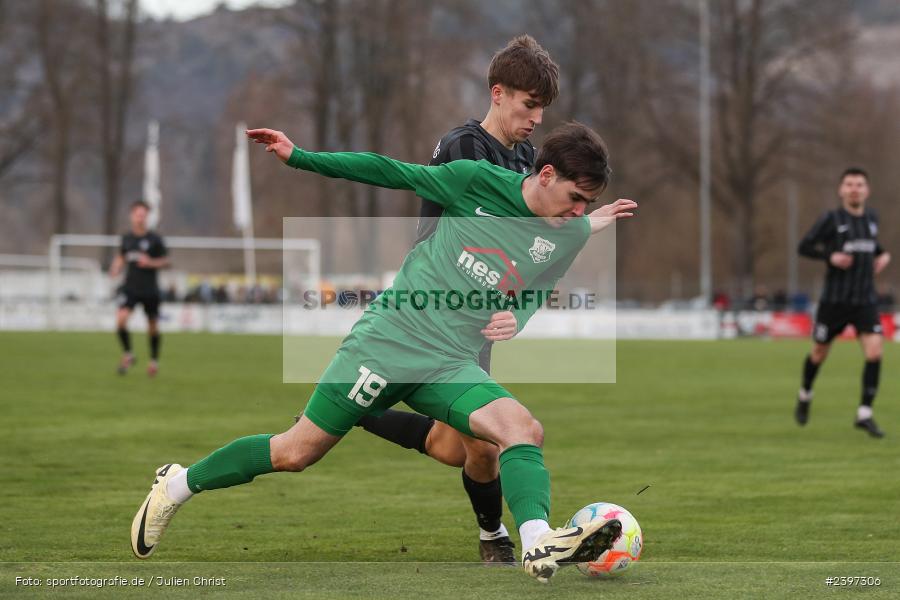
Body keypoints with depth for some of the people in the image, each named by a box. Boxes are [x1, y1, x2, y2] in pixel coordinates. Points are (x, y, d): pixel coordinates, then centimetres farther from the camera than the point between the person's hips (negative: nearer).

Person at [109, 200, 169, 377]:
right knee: (120, 319, -19)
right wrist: (115, 269, 0)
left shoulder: (155, 239, -5)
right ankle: (127, 354, 0)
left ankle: (154, 360, 31)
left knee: (153, 326, 8)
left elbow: (166, 261, 0)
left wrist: (150, 262, -17)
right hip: (130, 288, 2)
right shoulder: (126, 238, 5)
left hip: (150, 289, -2)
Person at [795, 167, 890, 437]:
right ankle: (804, 396, 42)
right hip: (834, 300, -3)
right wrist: (830, 256, -18)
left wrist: (883, 254, 8)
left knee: (874, 353, -15)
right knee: (819, 354, 12)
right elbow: (805, 247, -4)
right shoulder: (831, 219, -7)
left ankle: (864, 415, -7)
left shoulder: (871, 218, 8)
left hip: (865, 301, 3)